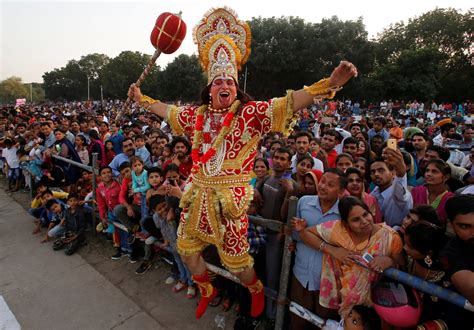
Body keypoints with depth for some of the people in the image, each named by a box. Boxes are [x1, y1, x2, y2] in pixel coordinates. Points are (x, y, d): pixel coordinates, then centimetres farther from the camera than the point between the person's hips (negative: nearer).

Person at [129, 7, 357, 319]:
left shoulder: (250, 113, -9)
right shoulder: (198, 114, 7)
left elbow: (291, 102, -20)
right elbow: (167, 111, 24)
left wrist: (329, 83, -31)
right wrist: (142, 99, 33)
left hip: (230, 196, -6)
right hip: (198, 193, 6)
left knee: (235, 256, 7)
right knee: (187, 247, 20)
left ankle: (257, 290, 44)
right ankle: (207, 290, 49)